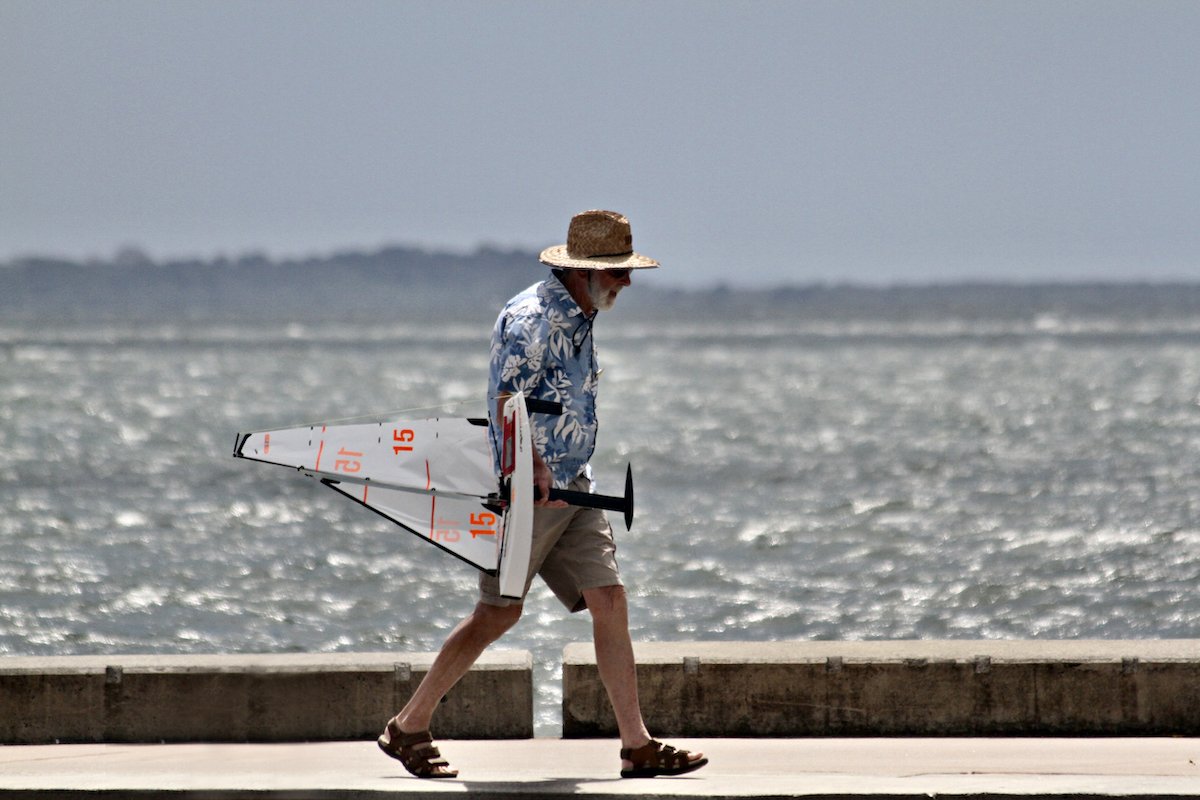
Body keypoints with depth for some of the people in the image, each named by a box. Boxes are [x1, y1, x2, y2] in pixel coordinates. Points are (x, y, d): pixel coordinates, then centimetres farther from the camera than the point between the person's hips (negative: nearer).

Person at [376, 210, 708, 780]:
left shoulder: (579, 319, 15)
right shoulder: (531, 318, -15)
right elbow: (506, 406, -23)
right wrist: (534, 471, -32)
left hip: (572, 488, 9)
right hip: (528, 490, -9)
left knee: (609, 601, 1)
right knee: (499, 612, -5)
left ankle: (637, 746, 2)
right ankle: (408, 728, 6)